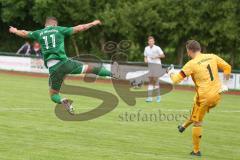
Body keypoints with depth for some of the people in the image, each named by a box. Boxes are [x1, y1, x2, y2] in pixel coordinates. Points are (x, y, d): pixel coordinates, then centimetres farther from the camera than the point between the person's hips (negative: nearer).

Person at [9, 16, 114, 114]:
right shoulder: (59, 30, 9)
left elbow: (24, 33, 32)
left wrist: (14, 31, 53)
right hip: (64, 62, -1)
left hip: (53, 68, 1)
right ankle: (112, 74, 10)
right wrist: (93, 24, 25)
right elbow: (78, 28, 11)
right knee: (89, 69, 13)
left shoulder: (39, 33, 15)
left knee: (53, 94, 11)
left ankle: (62, 101, -21)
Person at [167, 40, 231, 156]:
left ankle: (196, 150, 16)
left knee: (197, 123, 10)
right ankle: (184, 126, 47)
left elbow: (176, 80, -7)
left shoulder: (192, 64, -10)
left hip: (204, 97, -5)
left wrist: (171, 73, 15)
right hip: (216, 95, 5)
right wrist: (224, 84, 13)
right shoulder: (212, 57, 4)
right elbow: (227, 67, 7)